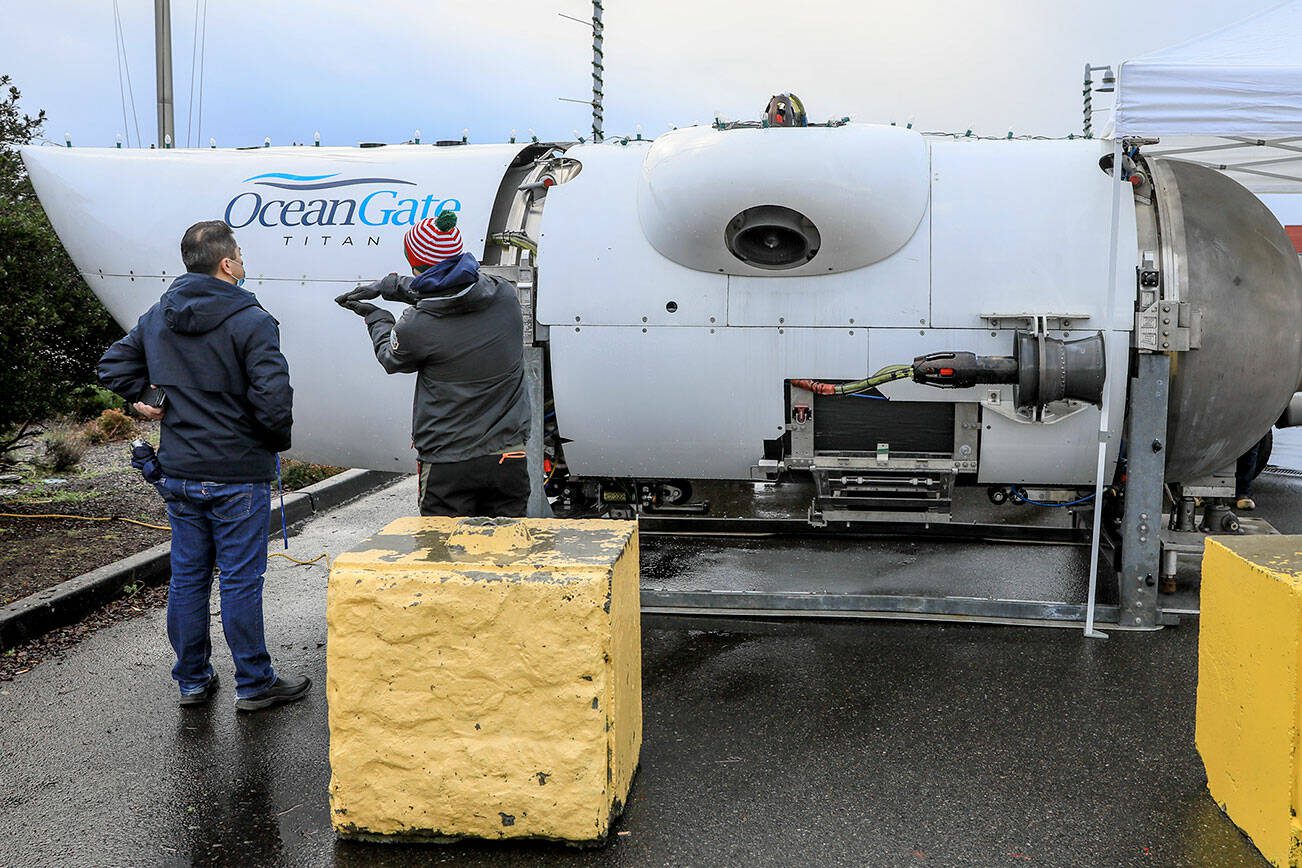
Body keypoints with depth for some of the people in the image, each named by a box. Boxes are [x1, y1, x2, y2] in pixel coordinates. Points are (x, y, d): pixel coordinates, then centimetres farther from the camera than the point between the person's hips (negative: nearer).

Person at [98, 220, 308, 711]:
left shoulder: (157, 317, 7)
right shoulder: (250, 321, -15)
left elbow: (113, 366, 17)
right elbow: (272, 399, -20)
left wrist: (145, 398, 14)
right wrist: (280, 440, -3)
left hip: (178, 473, 6)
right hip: (238, 474, -6)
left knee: (187, 578, 14)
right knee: (241, 581, 2)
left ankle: (192, 681, 25)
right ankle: (254, 685, 13)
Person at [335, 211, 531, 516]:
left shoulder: (417, 326, -17)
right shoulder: (504, 294, -2)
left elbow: (391, 356, 8)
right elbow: (451, 290, 19)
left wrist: (375, 317, 28)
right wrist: (387, 285, 28)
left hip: (447, 468, -4)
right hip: (509, 460, 4)